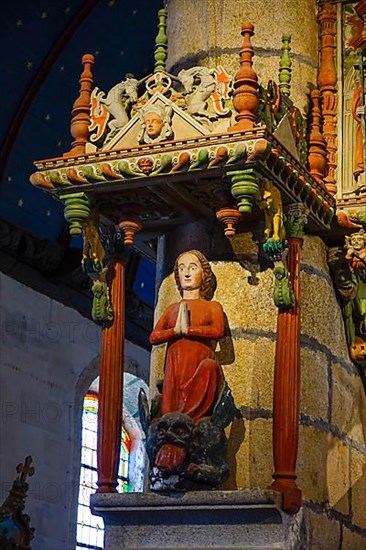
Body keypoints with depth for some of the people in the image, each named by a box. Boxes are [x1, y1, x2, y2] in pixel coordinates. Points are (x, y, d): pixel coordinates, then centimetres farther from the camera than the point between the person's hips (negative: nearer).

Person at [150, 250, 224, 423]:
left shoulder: (212, 307, 17)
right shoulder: (172, 309, 26)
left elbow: (218, 331, -6)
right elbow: (154, 337, 10)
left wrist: (187, 329, -7)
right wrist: (176, 331, -8)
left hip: (200, 370, -2)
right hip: (175, 370, 2)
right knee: (169, 414, -20)